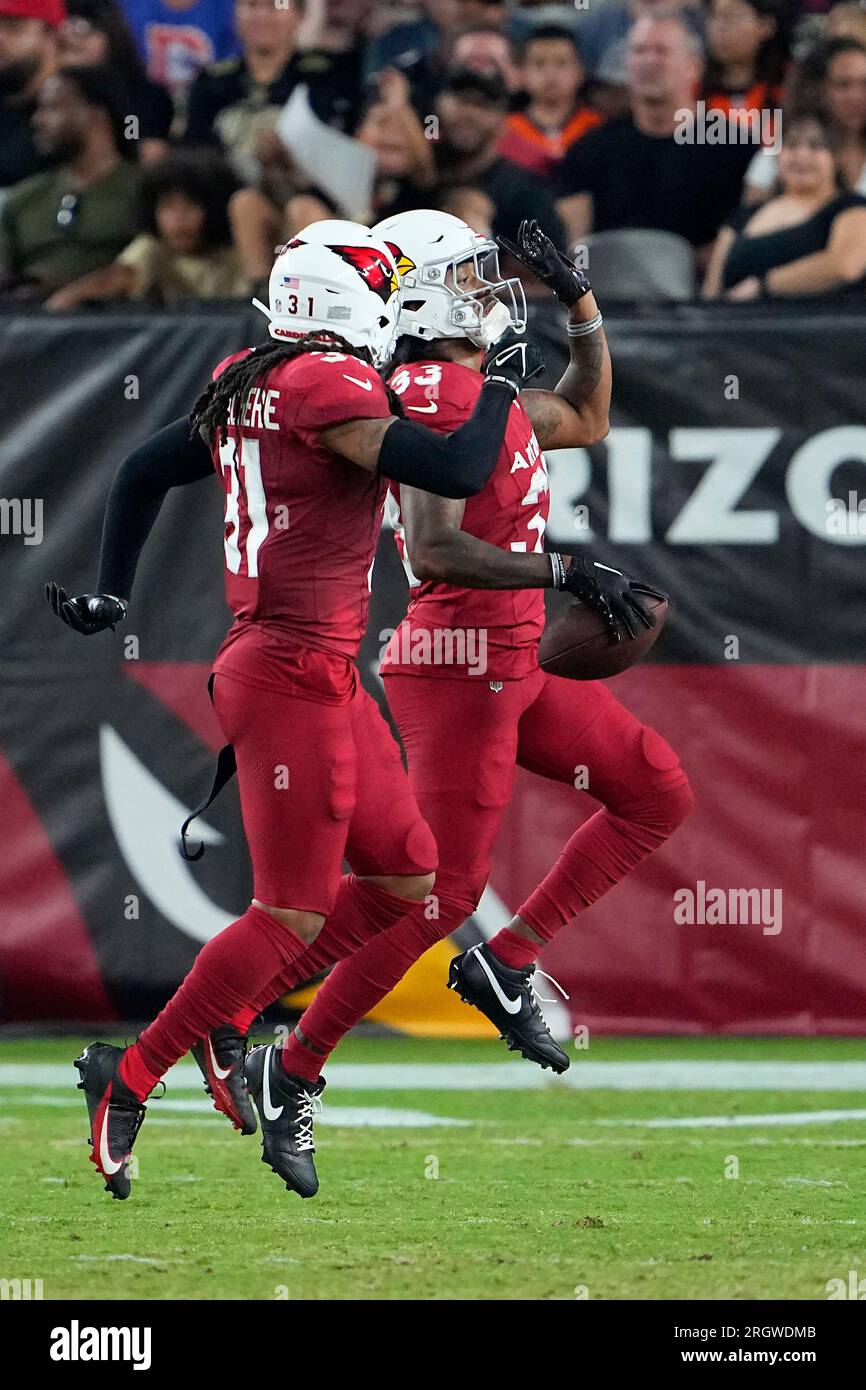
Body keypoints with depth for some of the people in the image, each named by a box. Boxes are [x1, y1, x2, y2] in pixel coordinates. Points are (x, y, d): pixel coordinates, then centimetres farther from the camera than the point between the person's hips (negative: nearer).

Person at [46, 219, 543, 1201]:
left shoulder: (246, 385, 12)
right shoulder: (327, 387, -16)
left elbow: (144, 472, 20)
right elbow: (457, 472, -18)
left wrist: (110, 593, 28)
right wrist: (502, 379, -2)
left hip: (321, 676, 10)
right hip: (294, 672, -10)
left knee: (404, 878, 14)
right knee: (293, 915, -5)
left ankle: (227, 1016, 16)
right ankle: (127, 1081, 0)